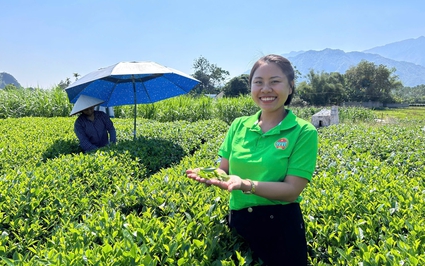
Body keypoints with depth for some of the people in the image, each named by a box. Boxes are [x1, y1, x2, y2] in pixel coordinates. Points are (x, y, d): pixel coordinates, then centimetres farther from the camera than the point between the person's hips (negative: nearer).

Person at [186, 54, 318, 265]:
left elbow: (292, 190, -16)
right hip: (237, 223, 4)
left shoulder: (304, 131, -11)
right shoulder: (238, 125, 2)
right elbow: (225, 169, 4)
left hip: (280, 226, -3)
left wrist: (246, 184, -30)